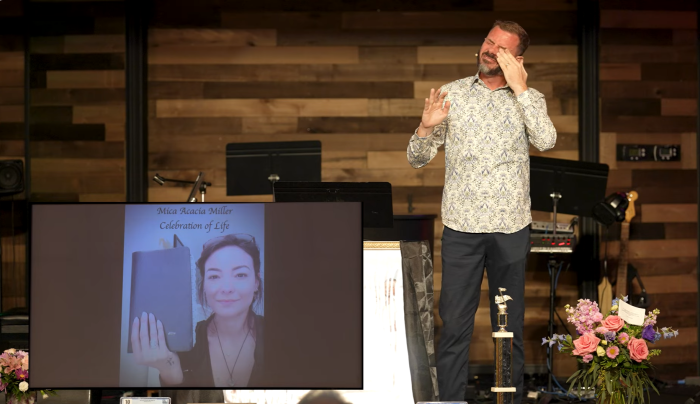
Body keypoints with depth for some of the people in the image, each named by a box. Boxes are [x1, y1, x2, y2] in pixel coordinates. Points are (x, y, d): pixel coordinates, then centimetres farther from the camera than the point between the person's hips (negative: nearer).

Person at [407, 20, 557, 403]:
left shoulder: (529, 98, 5)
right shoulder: (452, 94, 6)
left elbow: (546, 140, -16)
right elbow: (417, 158, 6)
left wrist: (518, 88, -14)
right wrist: (426, 127, -15)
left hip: (511, 228, 0)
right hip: (461, 227, 0)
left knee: (510, 325, 9)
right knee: (454, 324, 1)